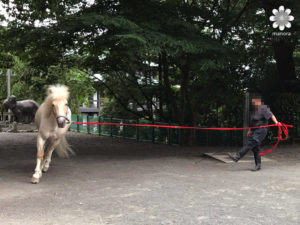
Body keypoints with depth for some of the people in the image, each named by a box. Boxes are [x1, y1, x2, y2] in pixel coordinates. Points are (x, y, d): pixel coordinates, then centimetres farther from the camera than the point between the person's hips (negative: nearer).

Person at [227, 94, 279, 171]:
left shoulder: (263, 108, -9)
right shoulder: (255, 110, 19)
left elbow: (271, 115, -21)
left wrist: (276, 122, -35)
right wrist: (250, 130, 27)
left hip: (261, 131, -10)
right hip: (255, 131, 10)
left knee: (250, 143, -16)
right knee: (255, 148, 7)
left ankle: (237, 156, -20)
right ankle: (258, 165, 13)